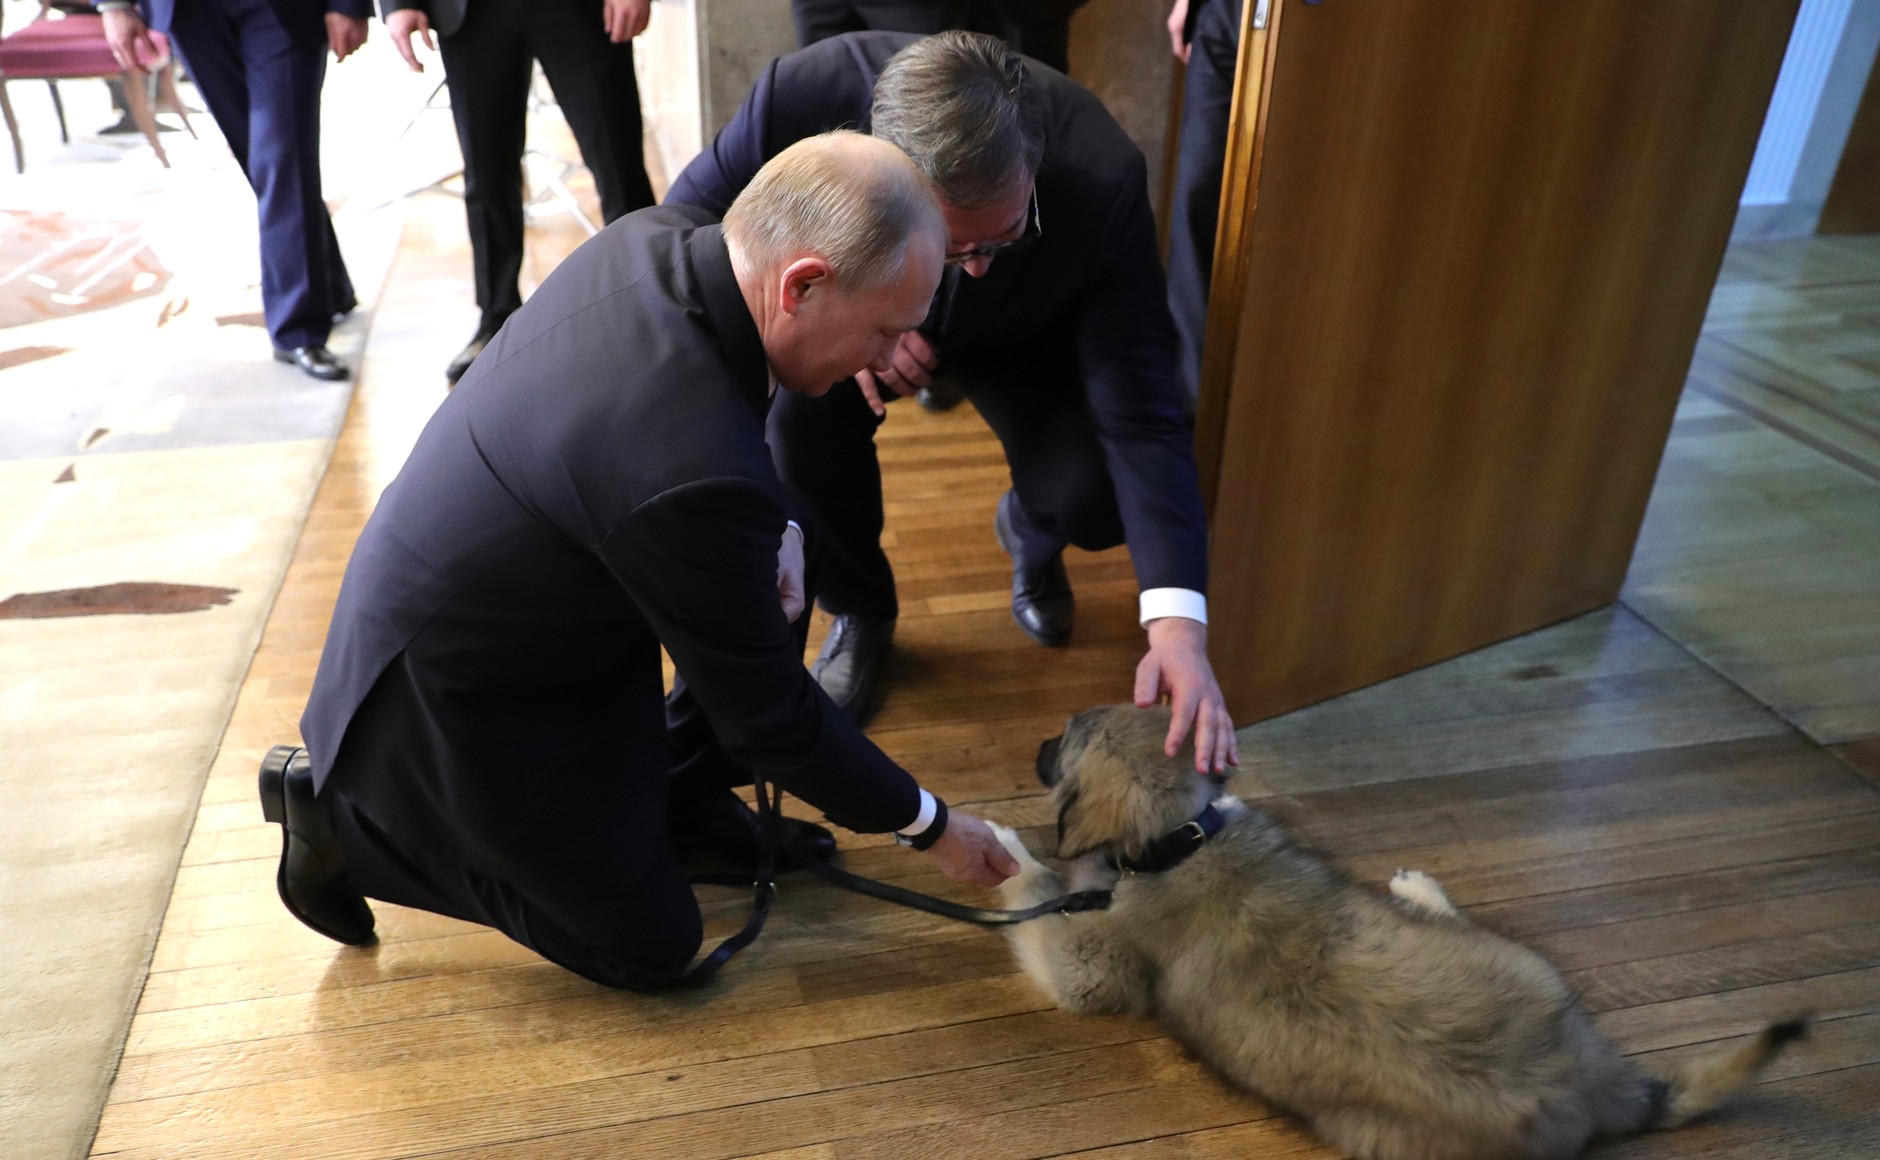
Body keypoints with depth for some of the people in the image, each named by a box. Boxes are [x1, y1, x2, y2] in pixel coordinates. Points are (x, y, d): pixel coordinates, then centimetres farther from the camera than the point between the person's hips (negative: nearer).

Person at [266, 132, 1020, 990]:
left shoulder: (655, 238, -14)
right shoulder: (697, 470, -37)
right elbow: (769, 717, -23)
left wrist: (771, 537, -9)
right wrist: (927, 824, -8)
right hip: (447, 700, -8)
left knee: (786, 557, 1)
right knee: (650, 946, 9)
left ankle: (679, 794, 16)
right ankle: (344, 816, 12)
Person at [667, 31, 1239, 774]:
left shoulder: (1101, 177, -36)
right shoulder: (804, 95, -36)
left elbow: (1141, 414, -35)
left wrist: (1178, 621, -45)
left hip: (1018, 335, 0)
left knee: (1094, 501, -23)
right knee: (803, 413, -31)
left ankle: (1027, 534, 17)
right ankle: (858, 608, 0)